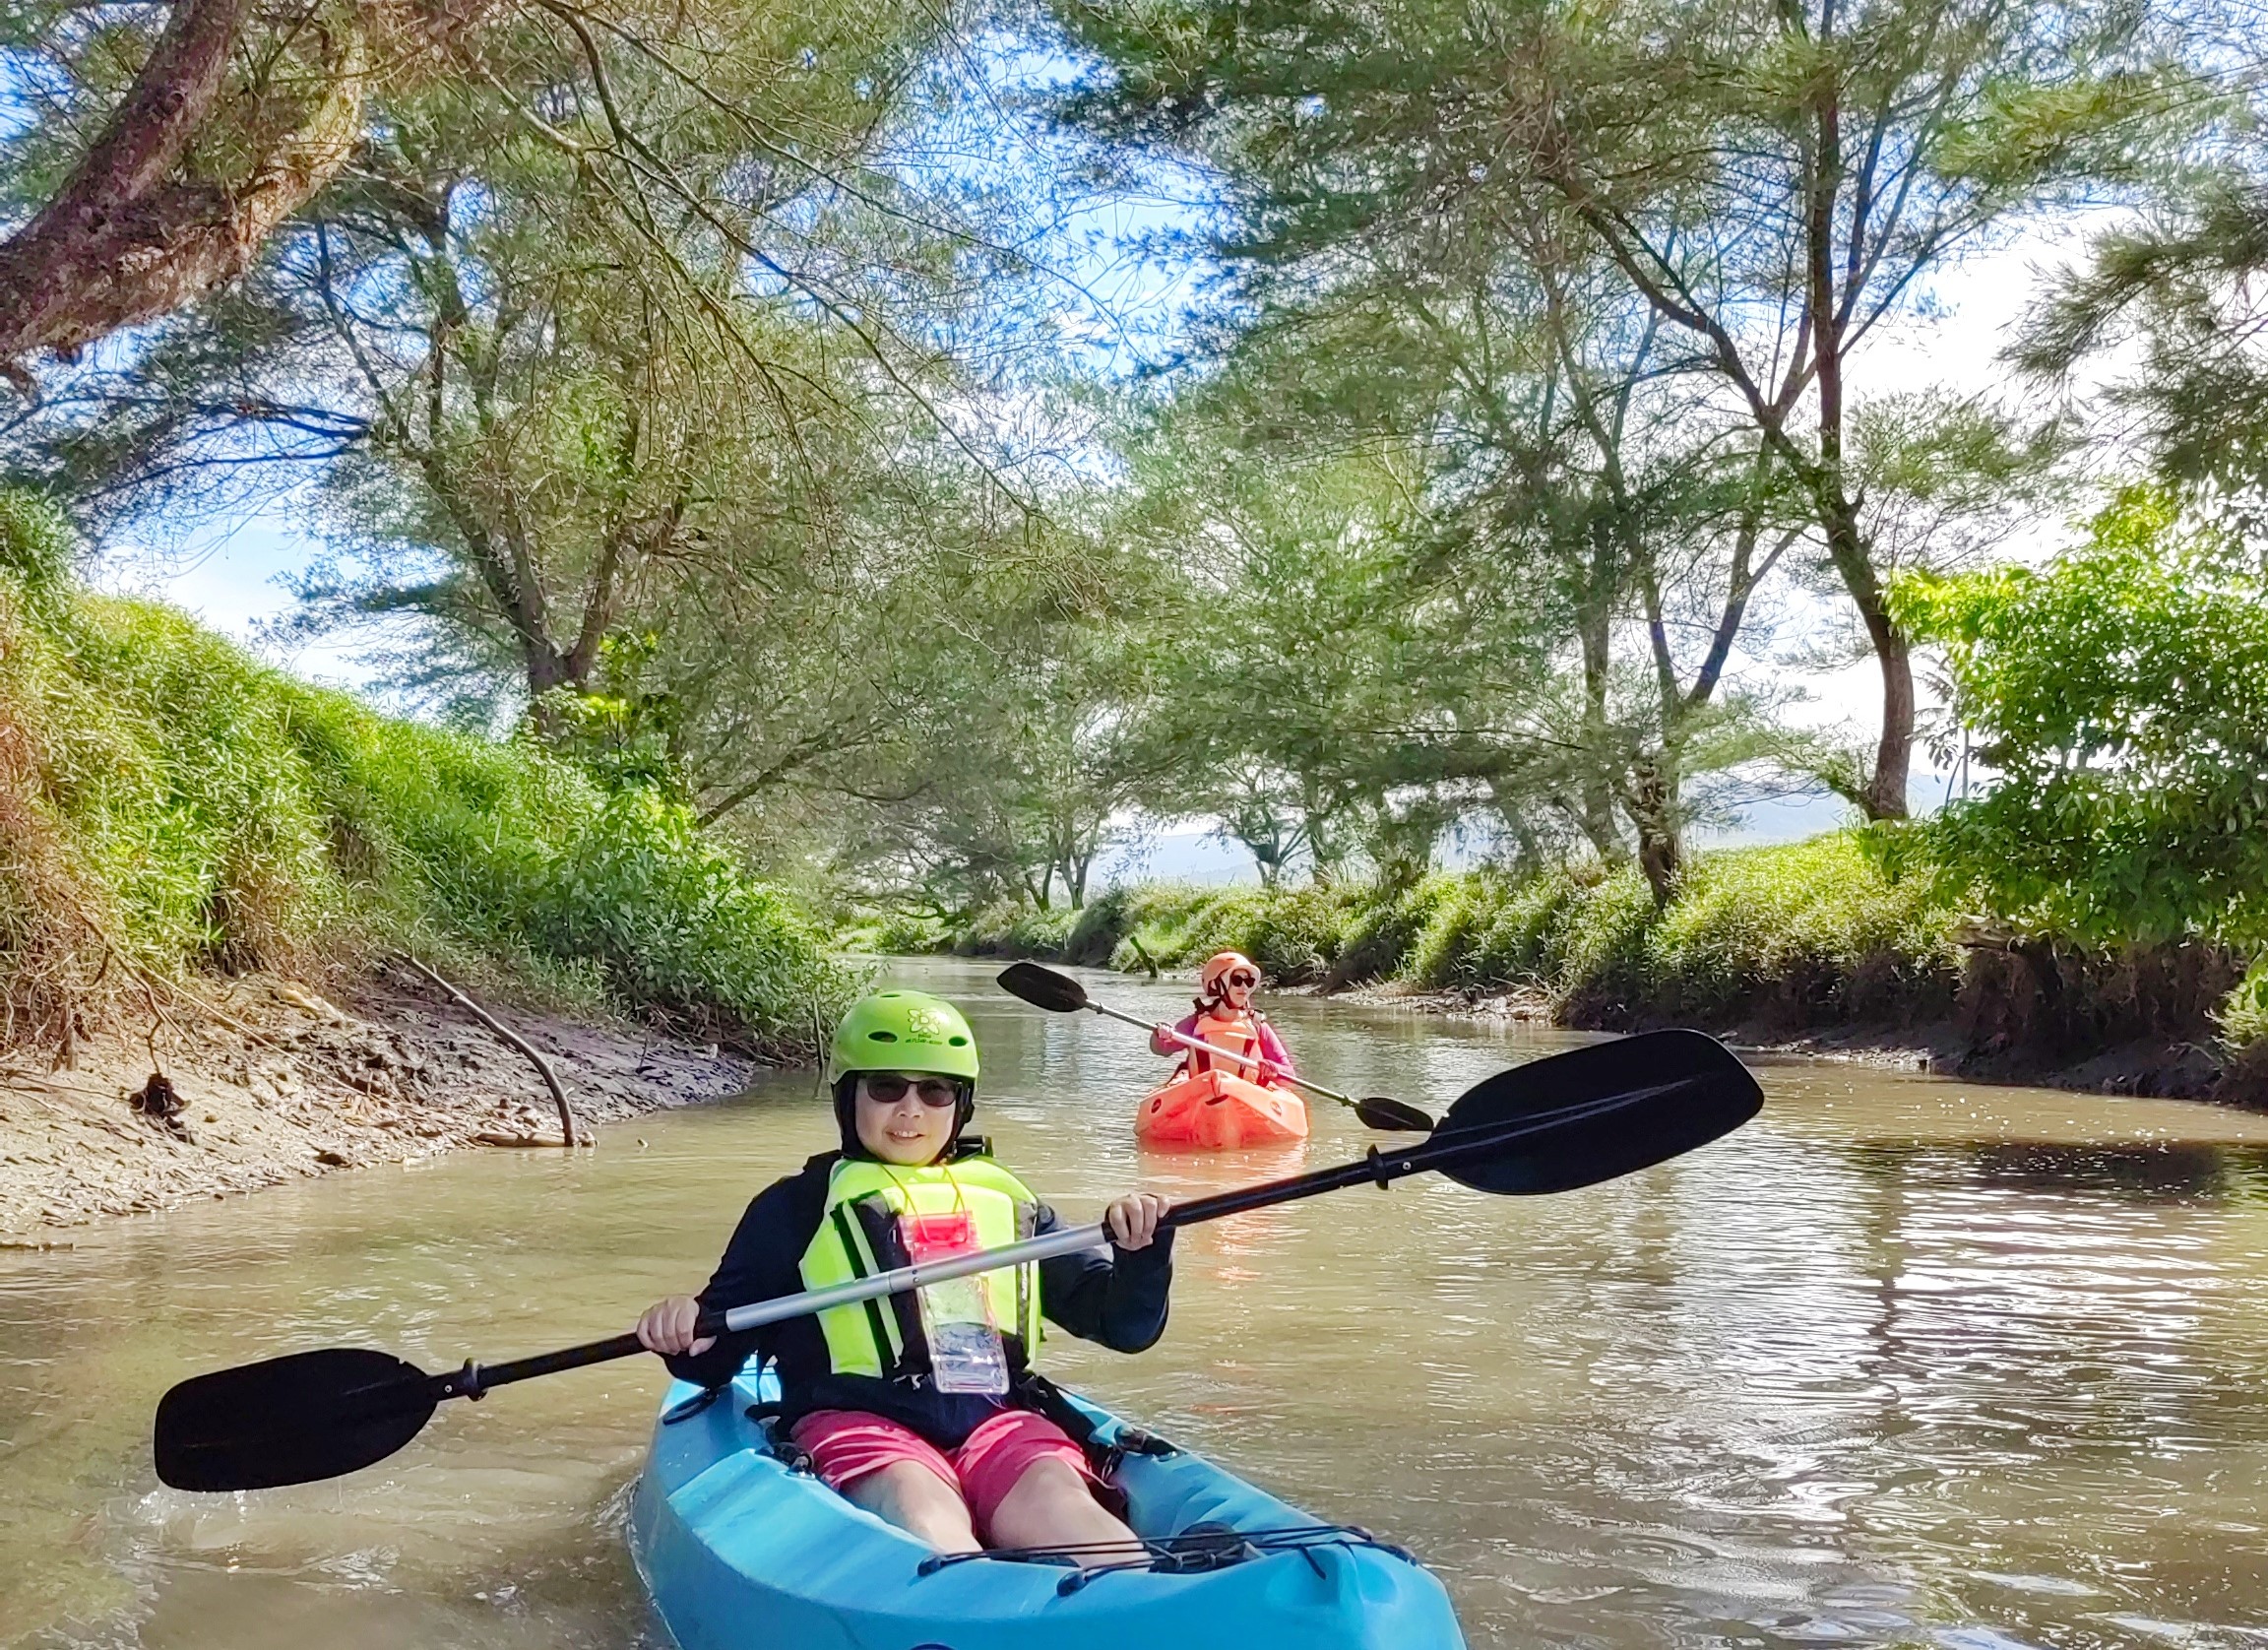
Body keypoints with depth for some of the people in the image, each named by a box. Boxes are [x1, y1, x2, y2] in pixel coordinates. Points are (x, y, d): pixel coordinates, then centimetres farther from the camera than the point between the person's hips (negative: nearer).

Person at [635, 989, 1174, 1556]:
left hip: (999, 1421, 2)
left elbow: (1123, 1323, 20)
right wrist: (689, 1331, -10)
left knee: (1055, 1502, -32)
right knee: (922, 1511, -36)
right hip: (856, 1423, -2)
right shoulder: (796, 1208, 17)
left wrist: (1140, 1253, -1)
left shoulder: (1009, 1204, 23)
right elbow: (717, 1358, 13)